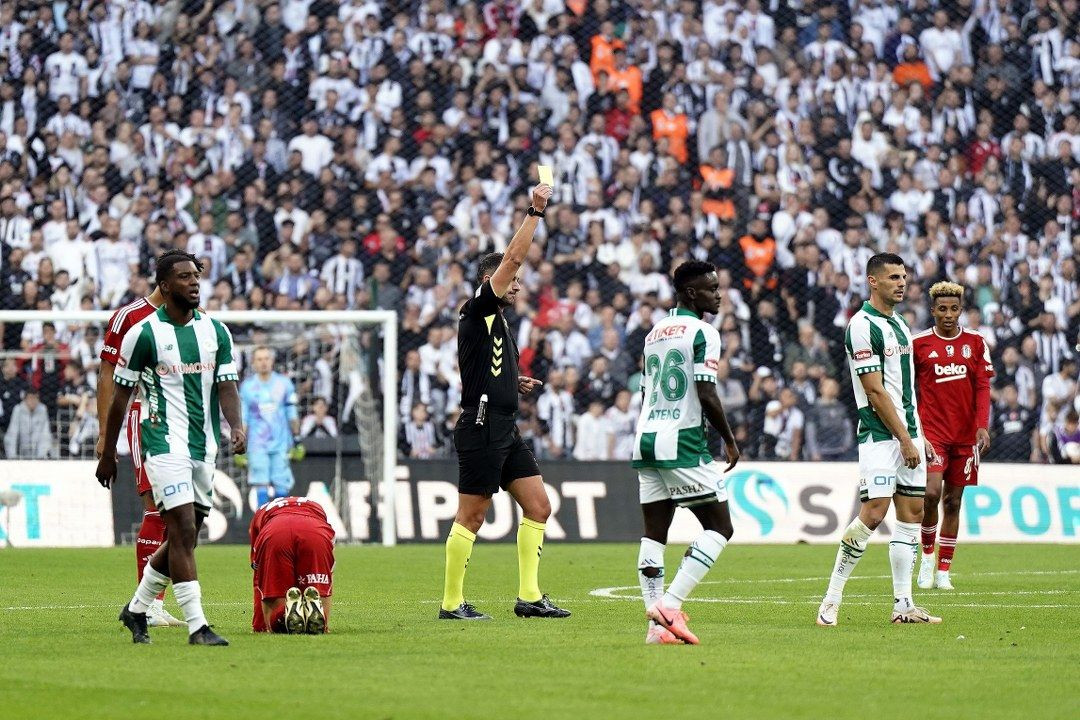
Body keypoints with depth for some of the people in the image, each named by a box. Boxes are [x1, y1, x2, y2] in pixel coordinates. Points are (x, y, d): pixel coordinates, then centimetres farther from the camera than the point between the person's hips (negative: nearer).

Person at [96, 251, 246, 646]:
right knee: (184, 530, -15)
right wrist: (107, 454, 3)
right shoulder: (144, 333, -5)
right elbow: (120, 396, 0)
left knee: (185, 538, 10)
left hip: (204, 447, 6)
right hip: (165, 445, -6)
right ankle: (196, 626, -15)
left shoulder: (216, 331, 8)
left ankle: (136, 609, 29)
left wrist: (236, 426, -15)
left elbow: (226, 386, 5)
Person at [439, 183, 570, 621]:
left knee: (538, 506, 6)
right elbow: (513, 257, -16)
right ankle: (451, 602, -1)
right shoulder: (477, 312, -7)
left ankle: (529, 596, 7)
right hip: (481, 426, -10)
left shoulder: (497, 321, 20)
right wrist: (535, 212, -13)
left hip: (504, 429, 10)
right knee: (471, 517, -6)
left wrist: (515, 384, 16)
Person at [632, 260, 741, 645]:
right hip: (682, 442, -8)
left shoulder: (654, 333, 18)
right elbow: (707, 396, -14)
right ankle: (670, 603, -14)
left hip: (646, 439, 8)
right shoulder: (702, 332, -7)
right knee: (719, 527, -2)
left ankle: (656, 623, -1)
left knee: (654, 533, 6)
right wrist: (730, 441, -3)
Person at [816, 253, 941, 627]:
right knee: (874, 512, -15)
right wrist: (905, 439, -15)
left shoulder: (899, 323, 17)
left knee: (912, 513, 5)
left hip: (907, 434, 9)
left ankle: (903, 605, 7)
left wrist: (920, 436, 18)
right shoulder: (862, 326, -11)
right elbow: (874, 390, -15)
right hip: (880, 436, -9)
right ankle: (832, 599, -8)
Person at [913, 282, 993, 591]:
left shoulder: (975, 342, 6)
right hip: (931, 431, -3)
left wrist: (982, 426, -8)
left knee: (953, 501, 6)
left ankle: (943, 570, 13)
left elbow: (982, 387, 4)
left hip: (965, 434, 3)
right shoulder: (919, 343, 1)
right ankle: (927, 556, 4)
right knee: (931, 493, -19)